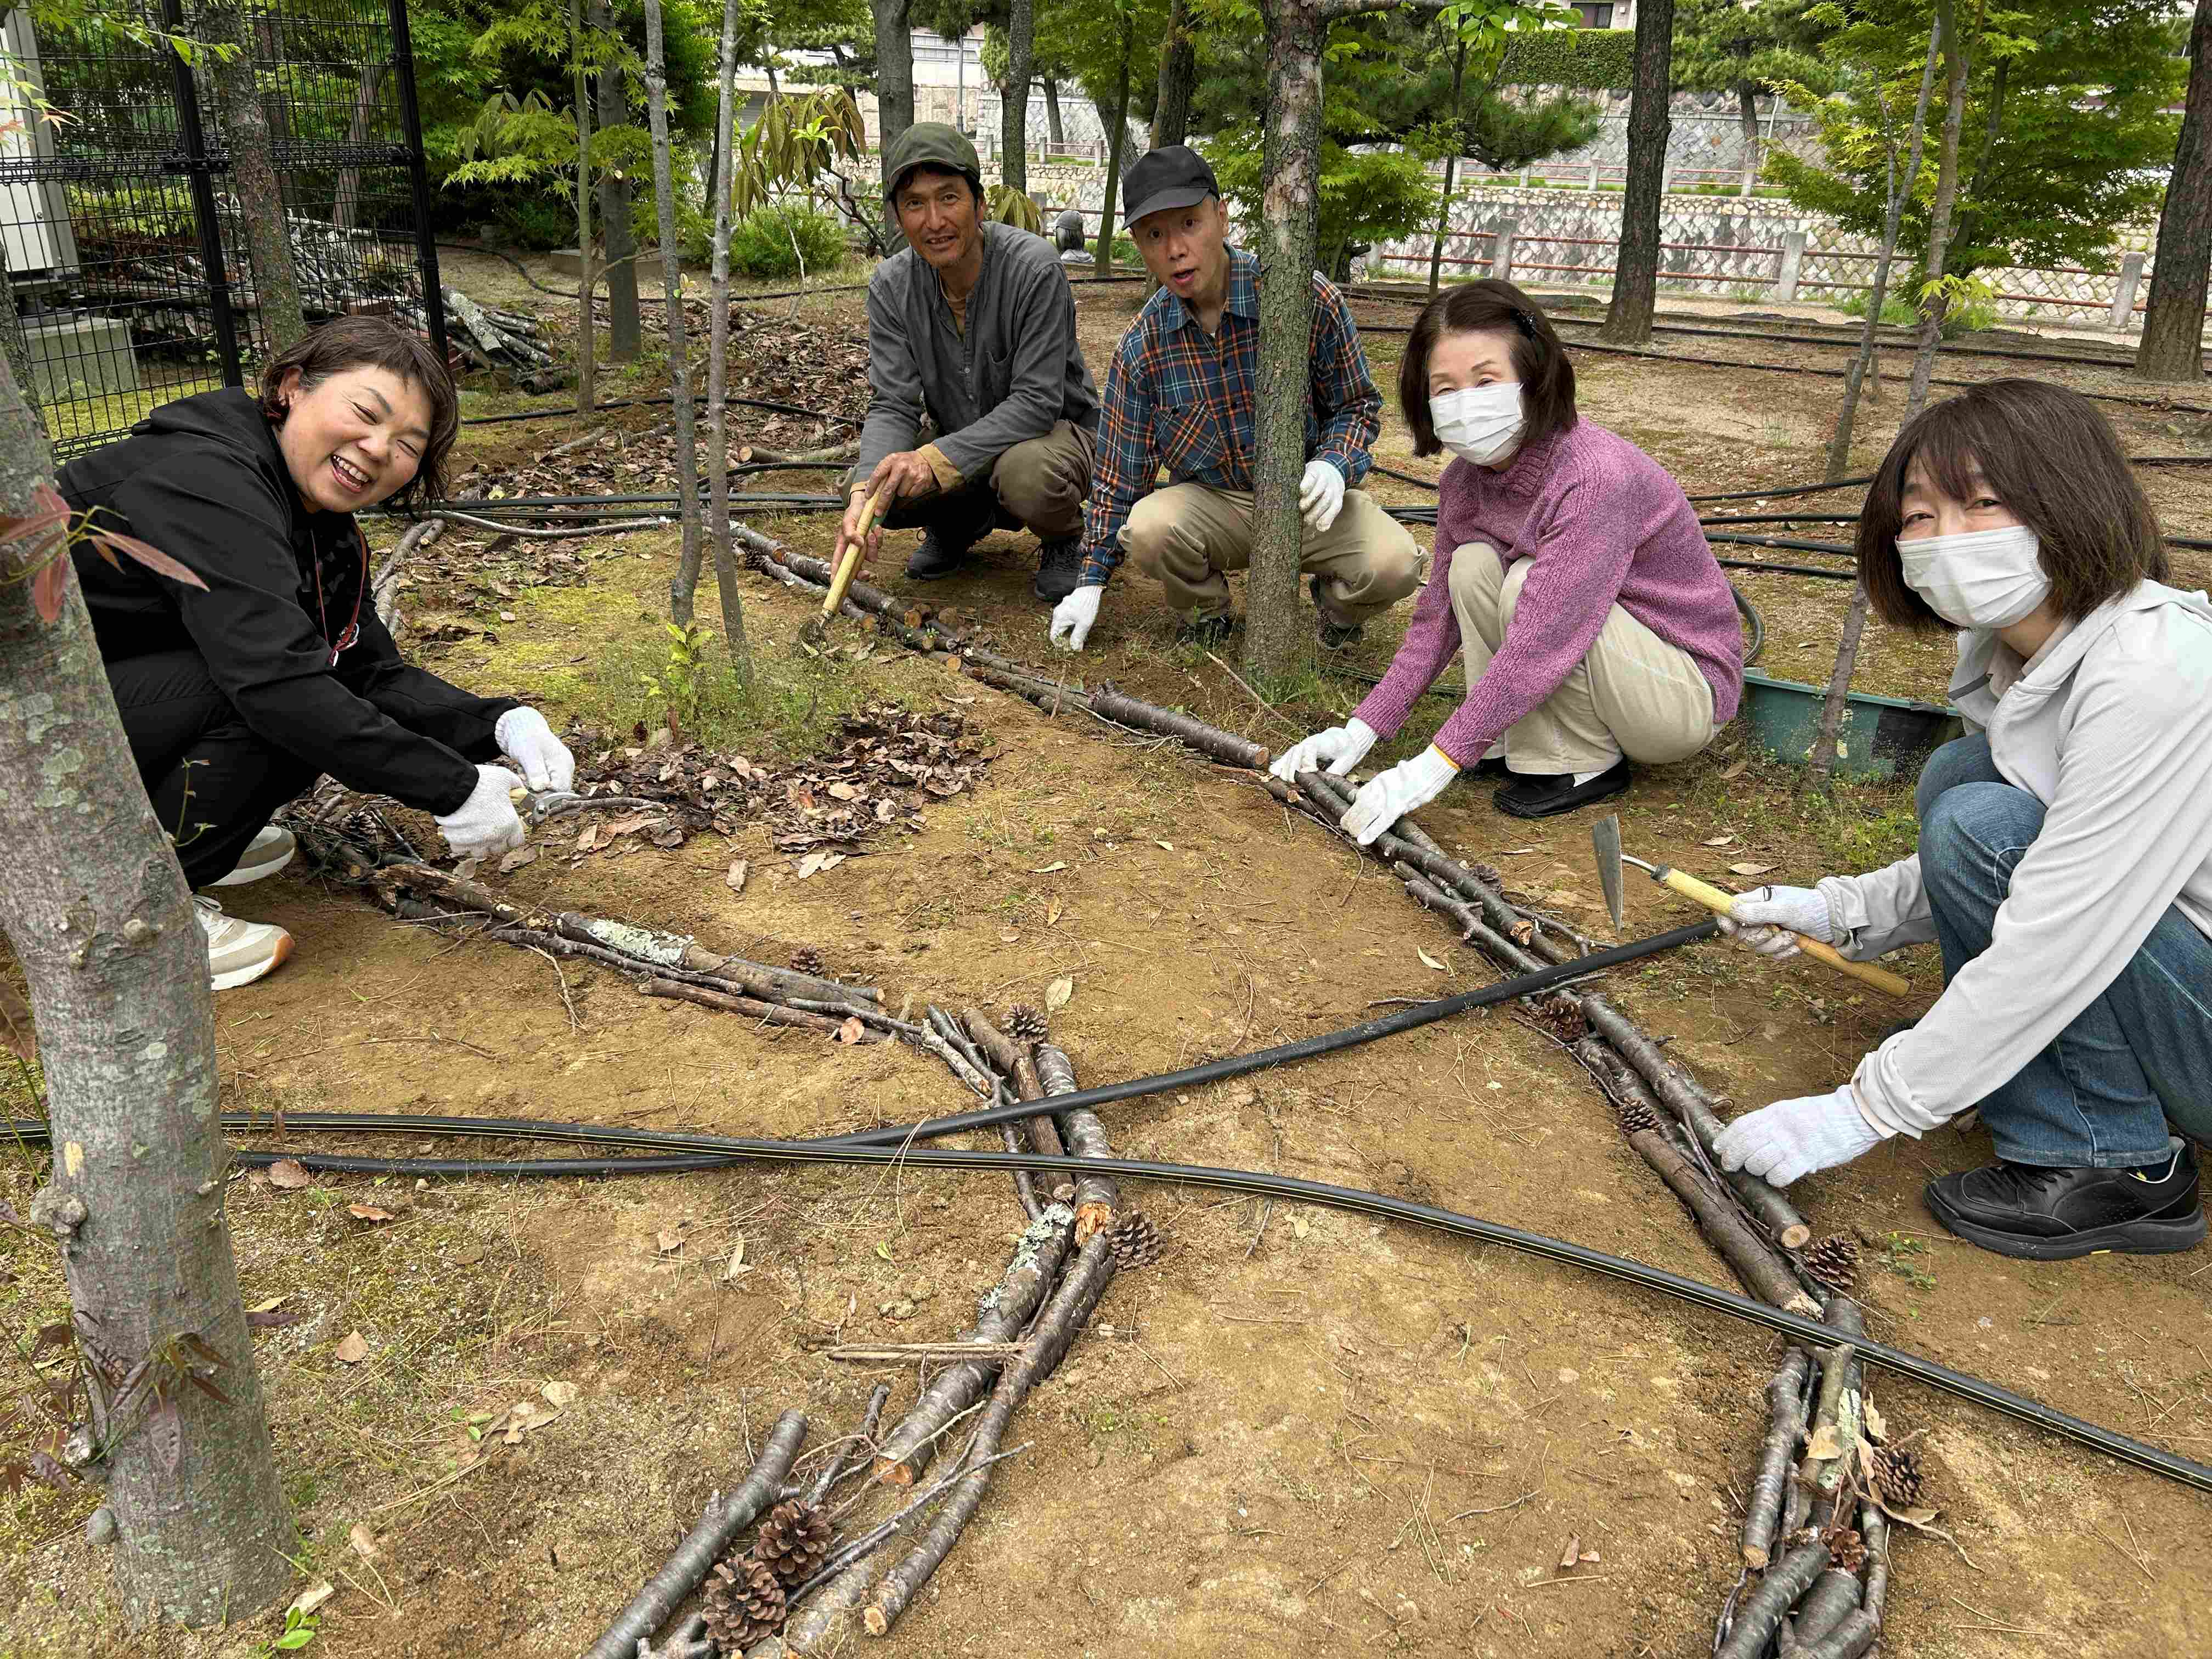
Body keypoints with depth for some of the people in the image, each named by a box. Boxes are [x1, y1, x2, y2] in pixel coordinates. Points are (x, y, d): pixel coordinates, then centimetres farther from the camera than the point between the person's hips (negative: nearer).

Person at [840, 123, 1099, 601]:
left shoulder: (1035, 268, -25)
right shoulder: (891, 287, -10)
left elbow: (1037, 402, -28)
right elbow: (893, 406, -14)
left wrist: (936, 458, -38)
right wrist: (863, 494, -35)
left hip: (1058, 432, -5)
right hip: (965, 449, 5)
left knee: (1026, 470, -39)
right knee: (869, 487, -19)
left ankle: (1063, 536, -2)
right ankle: (962, 521, 14)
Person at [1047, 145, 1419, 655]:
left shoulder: (1308, 298, -14)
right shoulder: (1141, 348, -7)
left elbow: (1359, 405, -1)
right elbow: (1121, 472, 1)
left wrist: (1333, 466, -23)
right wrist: (1092, 582, -1)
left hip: (1307, 500, -1)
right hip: (1214, 503, 2)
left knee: (1392, 564, -30)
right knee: (1147, 529, -32)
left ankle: (1334, 596, 9)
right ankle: (1207, 609, 4)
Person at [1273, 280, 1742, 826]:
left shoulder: (1596, 478, -31)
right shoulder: (1465, 478, -7)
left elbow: (1541, 644, -37)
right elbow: (1438, 616, -2)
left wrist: (1436, 764, -38)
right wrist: (1363, 729, -11)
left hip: (1685, 685, -7)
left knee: (1530, 584, -28)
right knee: (1473, 564, -13)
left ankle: (1585, 764, -9)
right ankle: (1511, 743, -4)